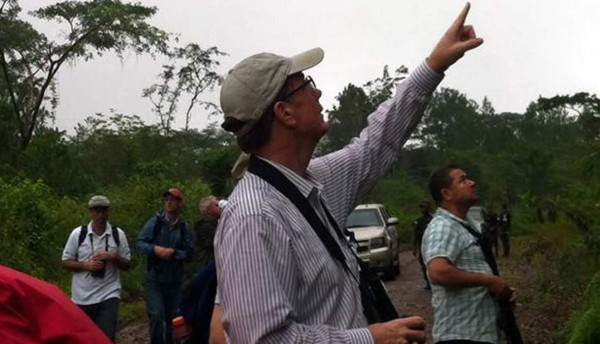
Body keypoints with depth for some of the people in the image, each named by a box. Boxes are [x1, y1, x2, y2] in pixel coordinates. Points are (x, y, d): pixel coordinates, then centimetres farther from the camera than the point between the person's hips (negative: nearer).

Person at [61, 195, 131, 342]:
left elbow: (127, 265, 3)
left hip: (109, 295, -1)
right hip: (82, 297, 1)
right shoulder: (78, 233, -3)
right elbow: (66, 262, 1)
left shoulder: (118, 234, -1)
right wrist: (86, 265, -15)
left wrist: (112, 257, -16)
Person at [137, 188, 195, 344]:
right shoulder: (154, 222, -3)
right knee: (156, 316, -12)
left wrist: (173, 252, -20)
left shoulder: (185, 227, -1)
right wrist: (155, 249, -24)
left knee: (171, 318, 13)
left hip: (174, 280, 2)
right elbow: (140, 243, -7)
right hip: (154, 278, -2)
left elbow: (189, 253, -4)